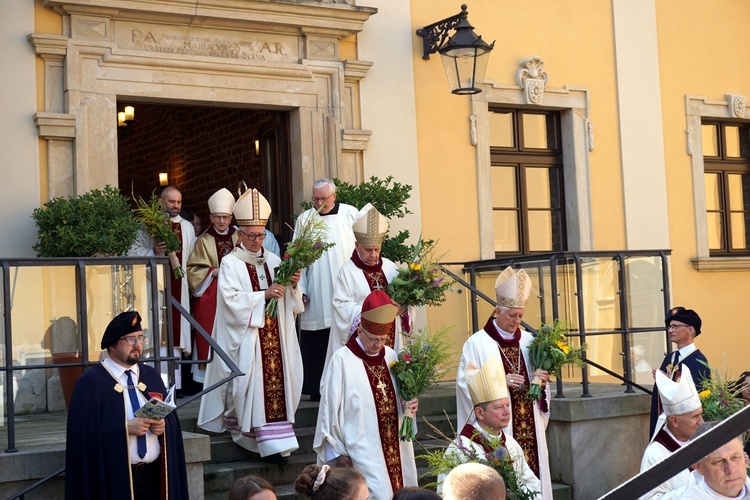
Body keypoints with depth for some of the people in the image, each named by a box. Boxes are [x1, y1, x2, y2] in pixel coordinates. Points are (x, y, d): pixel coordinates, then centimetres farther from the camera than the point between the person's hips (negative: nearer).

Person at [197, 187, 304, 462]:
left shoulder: (273, 261, 13)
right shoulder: (230, 263, -2)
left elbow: (289, 300, 15)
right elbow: (231, 298, -13)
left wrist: (293, 285, -6)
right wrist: (263, 295, -19)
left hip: (274, 334, 5)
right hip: (245, 335, -5)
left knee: (277, 381, 1)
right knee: (255, 385, -9)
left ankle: (276, 441, 9)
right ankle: (270, 442, -9)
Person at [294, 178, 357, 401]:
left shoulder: (350, 214, 7)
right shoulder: (304, 219, 9)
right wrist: (300, 289, -2)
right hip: (316, 296, 1)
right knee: (317, 343, -1)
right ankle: (318, 389, 5)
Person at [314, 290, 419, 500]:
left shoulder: (391, 357, 7)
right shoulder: (342, 360, -10)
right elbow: (330, 408, -7)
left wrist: (411, 404, -3)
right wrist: (338, 451, -5)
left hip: (395, 451, 6)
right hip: (362, 453, -6)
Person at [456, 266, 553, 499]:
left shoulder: (528, 341, 10)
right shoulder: (477, 343, -6)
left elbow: (540, 378, 19)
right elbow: (465, 383, -10)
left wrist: (540, 379, -4)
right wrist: (500, 381, -19)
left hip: (529, 427, 5)